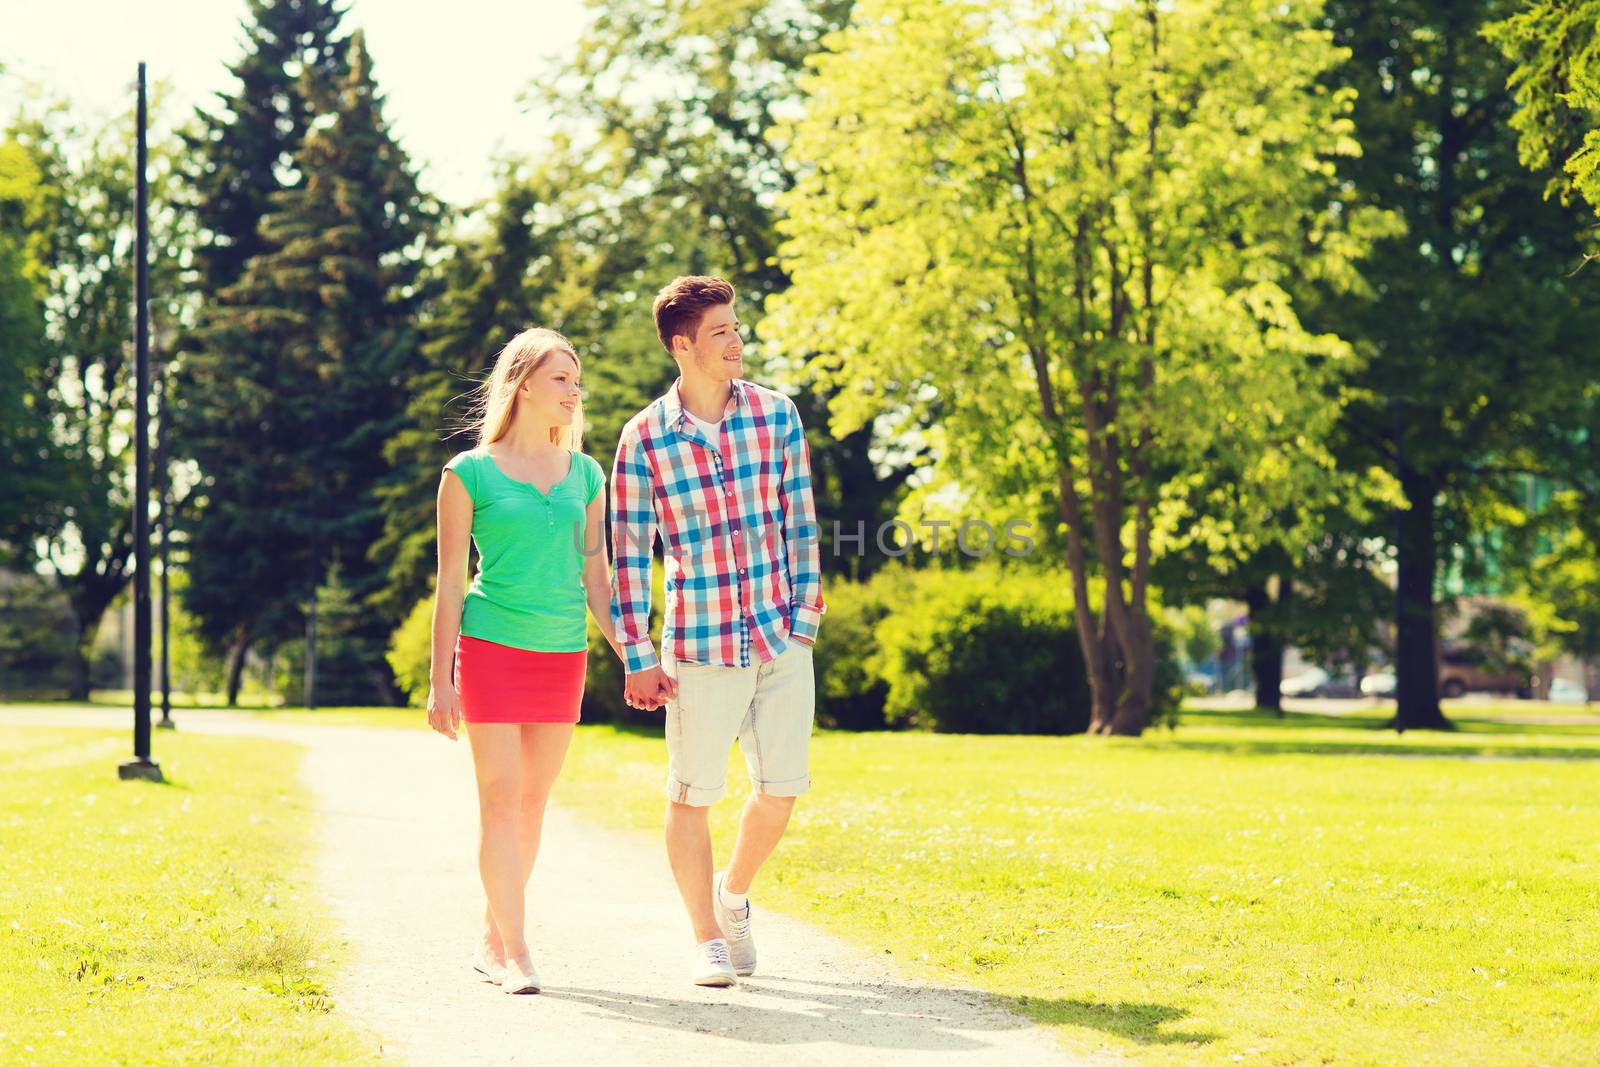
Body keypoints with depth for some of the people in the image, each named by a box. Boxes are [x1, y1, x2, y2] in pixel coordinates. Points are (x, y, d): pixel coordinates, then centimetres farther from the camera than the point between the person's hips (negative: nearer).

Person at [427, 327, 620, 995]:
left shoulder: (584, 475, 11)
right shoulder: (470, 474, -1)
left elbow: (596, 581, 14)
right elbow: (450, 584, 0)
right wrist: (440, 681, -3)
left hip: (564, 654, 4)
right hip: (492, 646, -4)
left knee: (532, 805, 9)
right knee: (500, 802, -7)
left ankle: (492, 940, 21)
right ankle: (515, 955, -4)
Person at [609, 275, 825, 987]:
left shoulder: (777, 414, 3)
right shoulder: (644, 438, -5)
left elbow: (800, 522, 7)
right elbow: (629, 552, -2)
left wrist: (805, 615, 2)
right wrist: (639, 658, -4)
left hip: (782, 640, 3)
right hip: (700, 647, -3)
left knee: (781, 788, 6)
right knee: (692, 795, 3)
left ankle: (734, 896, 33)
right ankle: (707, 940, 19)